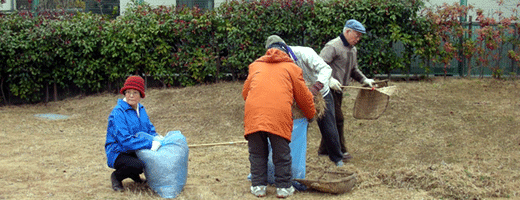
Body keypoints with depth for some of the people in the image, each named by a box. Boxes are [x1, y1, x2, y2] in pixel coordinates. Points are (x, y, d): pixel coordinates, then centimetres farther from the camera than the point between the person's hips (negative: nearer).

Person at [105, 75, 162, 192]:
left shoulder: (140, 109, 7)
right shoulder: (118, 113, -19)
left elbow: (149, 128, 17)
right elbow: (125, 140, -26)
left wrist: (156, 137, -7)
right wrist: (150, 144, -29)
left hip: (136, 151, 8)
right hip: (119, 153, -8)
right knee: (137, 165, -35)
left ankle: (134, 174, 13)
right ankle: (116, 177, -1)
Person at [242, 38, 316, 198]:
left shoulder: (255, 66, 25)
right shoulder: (291, 67, 21)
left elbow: (245, 91, 28)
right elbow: (304, 96, 24)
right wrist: (310, 115, 40)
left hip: (253, 113, 2)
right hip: (279, 114, -2)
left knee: (257, 153, 13)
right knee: (281, 153, 10)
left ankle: (258, 186, 17)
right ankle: (283, 187, 16)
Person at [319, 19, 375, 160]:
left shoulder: (353, 50, 17)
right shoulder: (333, 46, -14)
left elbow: (354, 70, 27)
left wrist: (364, 80, 12)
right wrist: (329, 79, -33)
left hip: (338, 90, 9)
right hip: (329, 89, -9)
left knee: (332, 120, 12)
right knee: (337, 119, -8)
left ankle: (324, 149, 22)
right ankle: (340, 151, 0)